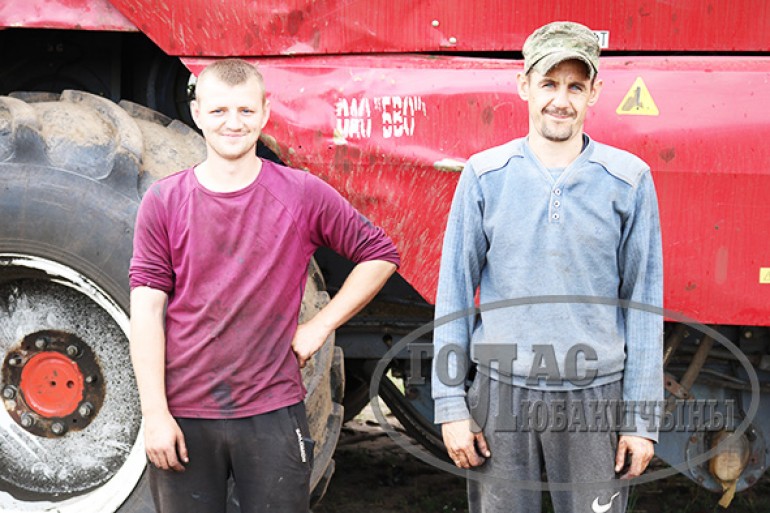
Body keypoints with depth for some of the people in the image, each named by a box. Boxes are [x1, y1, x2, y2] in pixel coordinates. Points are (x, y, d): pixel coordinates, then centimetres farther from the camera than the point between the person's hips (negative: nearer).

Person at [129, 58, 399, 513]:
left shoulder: (302, 195, 0)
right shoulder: (164, 202, 1)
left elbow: (381, 255, 8)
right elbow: (147, 309, -2)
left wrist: (320, 326, -1)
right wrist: (155, 415, -8)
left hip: (273, 414, 0)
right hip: (184, 416, 1)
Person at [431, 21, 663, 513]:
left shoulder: (629, 180, 0)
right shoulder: (485, 175, 1)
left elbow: (643, 305, 2)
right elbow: (454, 293, 3)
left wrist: (642, 418, -1)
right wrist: (451, 406, -1)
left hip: (595, 398, 0)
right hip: (502, 393, 1)